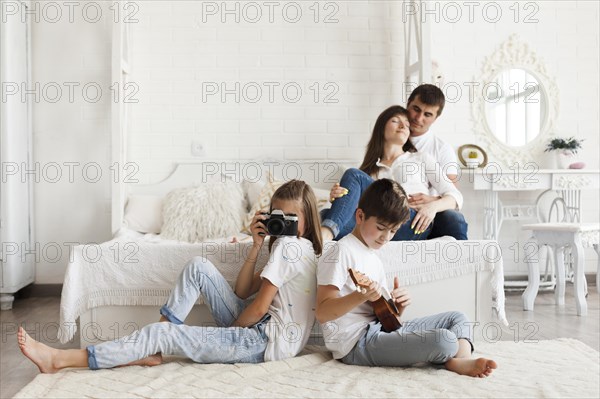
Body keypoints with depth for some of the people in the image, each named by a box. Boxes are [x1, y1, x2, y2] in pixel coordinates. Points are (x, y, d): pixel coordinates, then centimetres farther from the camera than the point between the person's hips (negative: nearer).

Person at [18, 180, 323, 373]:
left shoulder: (289, 245, -14)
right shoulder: (298, 248, 16)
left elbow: (258, 308, -17)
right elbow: (242, 292, 10)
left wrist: (229, 330, -2)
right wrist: (256, 247, 2)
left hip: (269, 342, -9)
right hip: (258, 328, 9)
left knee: (162, 333, -14)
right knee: (198, 267, 0)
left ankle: (58, 360, -7)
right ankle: (152, 351, 1)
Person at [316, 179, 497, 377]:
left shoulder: (373, 257, 20)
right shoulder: (340, 252, -9)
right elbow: (323, 313, -17)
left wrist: (398, 305, -3)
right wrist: (361, 296, -32)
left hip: (381, 328, 10)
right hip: (356, 343, -10)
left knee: (457, 318, 9)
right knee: (445, 340, -27)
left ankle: (461, 360, -18)